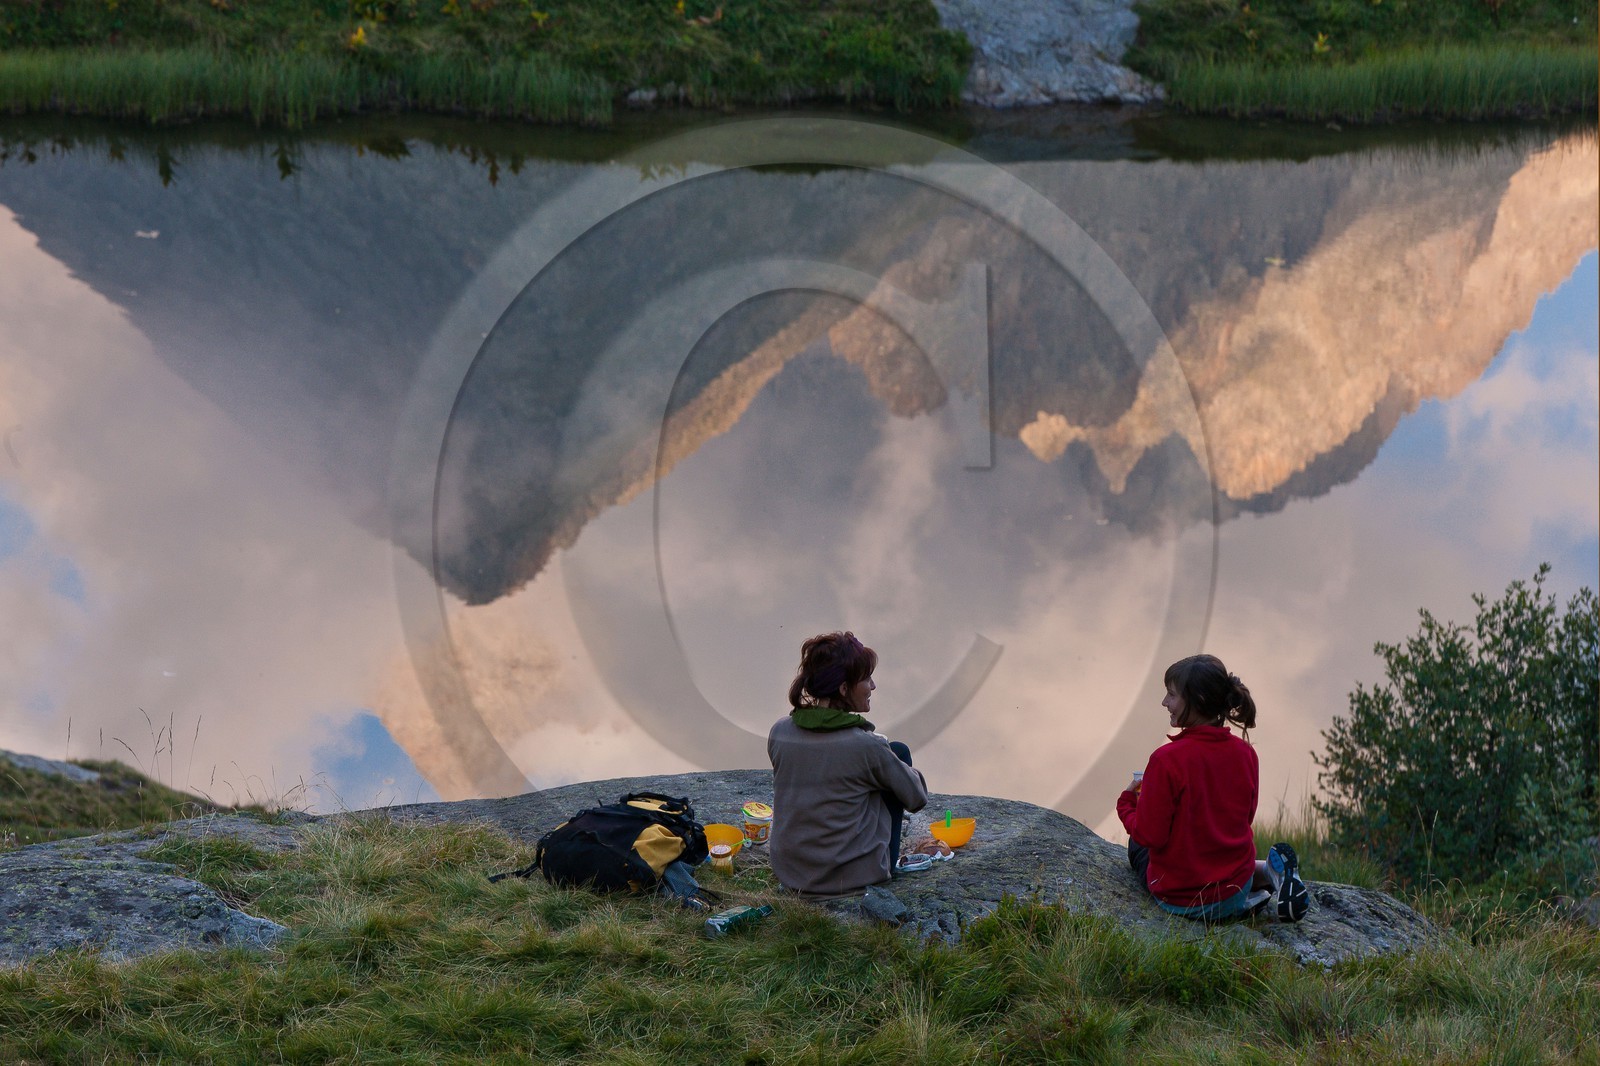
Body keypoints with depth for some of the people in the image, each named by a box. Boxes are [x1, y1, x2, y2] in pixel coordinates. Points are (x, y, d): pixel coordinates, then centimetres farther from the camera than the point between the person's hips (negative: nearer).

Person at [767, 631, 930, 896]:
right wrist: (912, 774, 19)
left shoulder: (779, 732, -5)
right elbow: (917, 797, -5)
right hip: (855, 874, -5)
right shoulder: (866, 745, -19)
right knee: (899, 751, 14)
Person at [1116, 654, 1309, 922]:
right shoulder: (1245, 753, -6)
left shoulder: (1166, 760, -24)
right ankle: (1269, 871, 10)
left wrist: (1126, 803, 1)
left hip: (1181, 897, -6)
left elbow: (1149, 835, -19)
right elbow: (1245, 818, 8)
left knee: (1137, 845, 29)